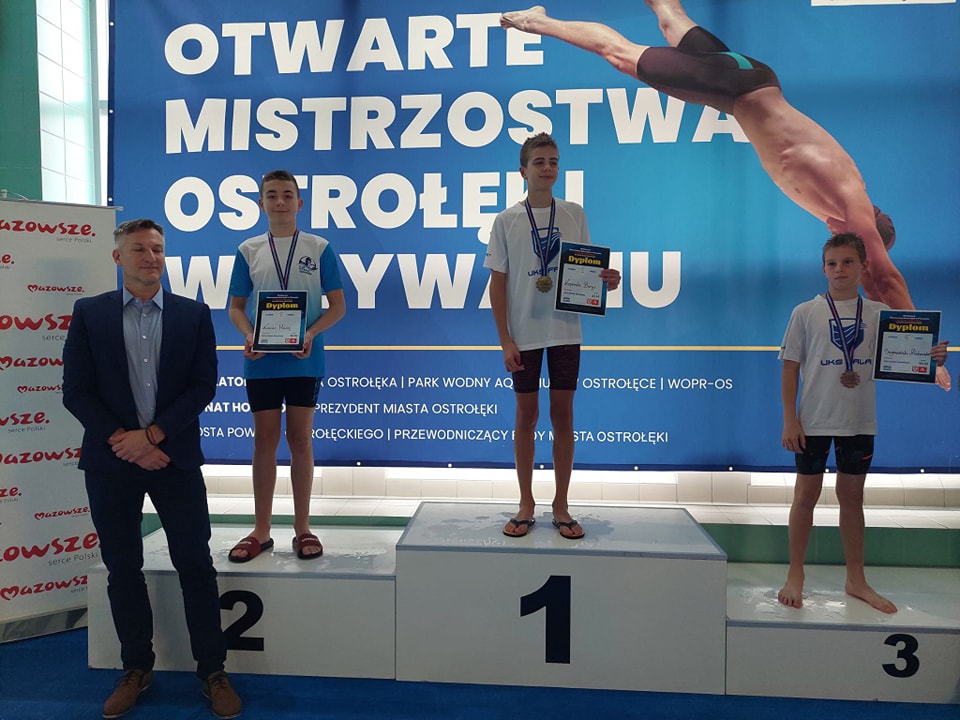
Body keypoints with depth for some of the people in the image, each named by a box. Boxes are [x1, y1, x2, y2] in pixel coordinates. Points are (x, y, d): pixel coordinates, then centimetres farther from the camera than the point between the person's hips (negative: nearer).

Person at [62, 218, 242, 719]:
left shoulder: (194, 315, 3)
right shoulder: (89, 314, 4)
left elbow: (203, 386, -3)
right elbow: (75, 391, -1)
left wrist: (151, 435, -11)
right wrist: (121, 440, -11)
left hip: (175, 457, -1)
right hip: (111, 461, 1)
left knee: (196, 565, 3)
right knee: (122, 569, 11)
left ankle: (212, 671, 17)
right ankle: (136, 669, 29)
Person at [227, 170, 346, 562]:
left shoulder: (319, 248, 2)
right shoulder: (248, 250, 7)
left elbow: (337, 306, 1)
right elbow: (236, 306, 9)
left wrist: (311, 333, -16)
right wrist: (248, 336, -11)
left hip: (304, 360, -1)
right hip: (261, 360, 2)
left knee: (300, 438, 6)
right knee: (265, 440, 8)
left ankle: (302, 528, 19)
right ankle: (261, 531, 20)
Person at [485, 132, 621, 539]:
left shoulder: (574, 215, 5)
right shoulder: (506, 221, -1)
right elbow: (498, 284, -2)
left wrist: (605, 280, -12)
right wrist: (505, 341, -7)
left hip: (565, 330, 1)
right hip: (524, 333, -1)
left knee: (563, 414, 6)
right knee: (526, 415, 7)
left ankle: (561, 506, 18)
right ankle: (526, 505, 21)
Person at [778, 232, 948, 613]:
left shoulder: (879, 313, 3)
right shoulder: (806, 313, -5)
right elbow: (790, 368, -5)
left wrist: (930, 357, -17)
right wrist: (789, 420, -9)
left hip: (860, 421, 3)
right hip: (814, 420, -2)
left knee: (852, 496, 14)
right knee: (806, 494, 6)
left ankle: (856, 579, 29)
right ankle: (795, 575, 21)